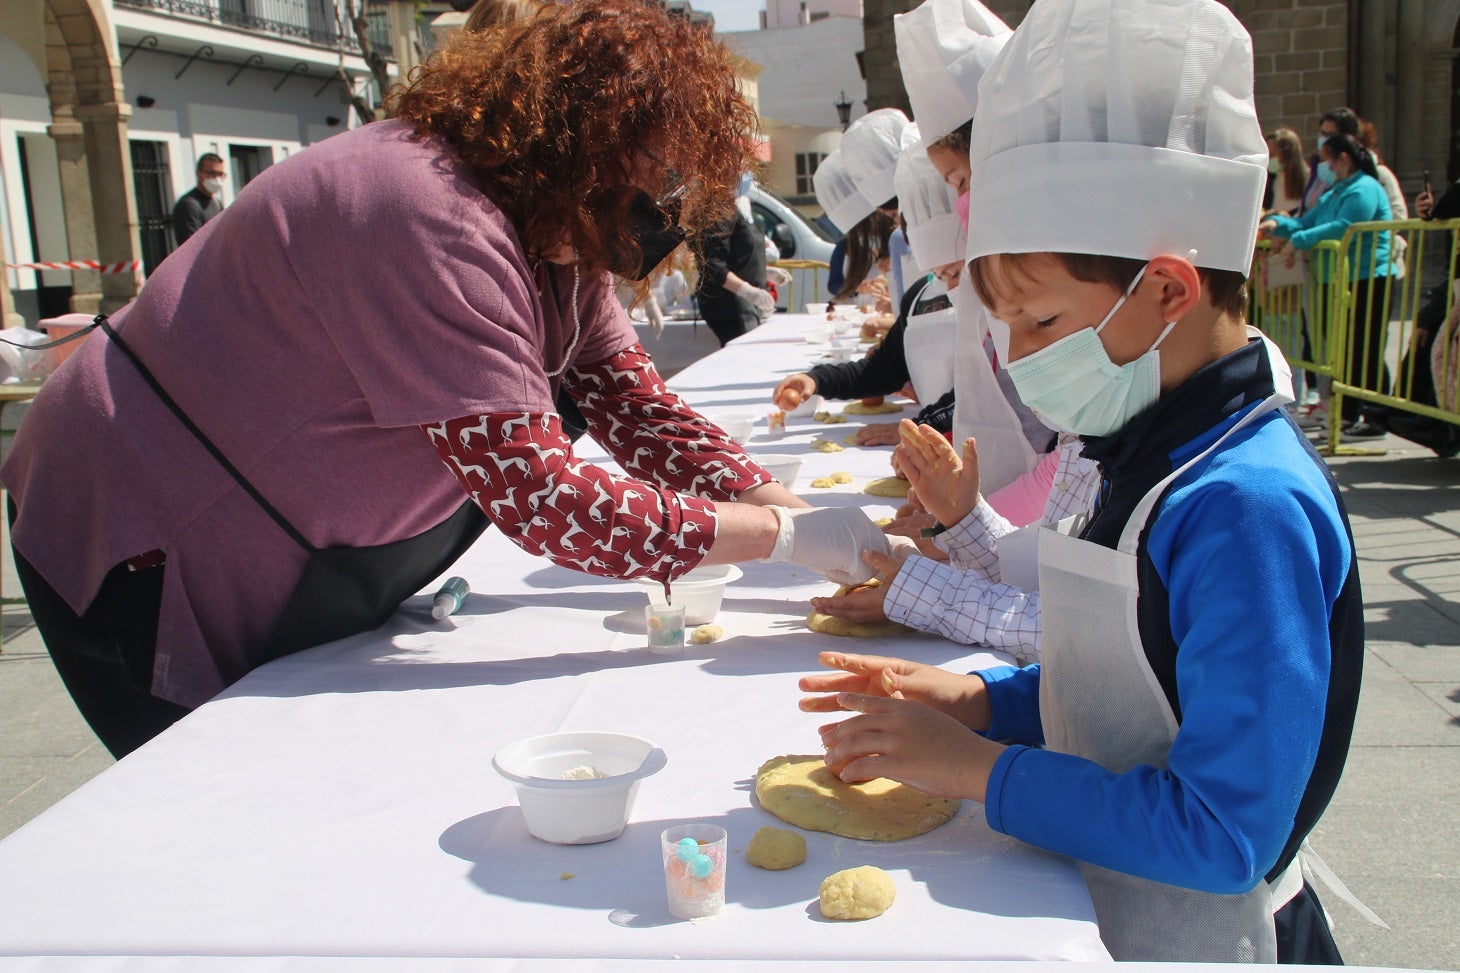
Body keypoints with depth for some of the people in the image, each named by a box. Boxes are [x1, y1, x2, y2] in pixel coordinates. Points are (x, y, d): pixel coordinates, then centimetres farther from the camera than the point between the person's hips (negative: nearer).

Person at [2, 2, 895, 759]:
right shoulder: (435, 224, -33)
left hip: (292, 576, 9)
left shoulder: (557, 238, -2)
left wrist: (791, 509, -15)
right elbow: (536, 496, -36)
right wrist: (786, 538, -30)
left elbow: (637, 408, -2)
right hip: (150, 569, -9)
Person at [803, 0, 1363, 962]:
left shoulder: (1249, 510, -26)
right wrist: (976, 699, -2)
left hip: (1197, 938, -7)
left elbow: (1221, 834, -27)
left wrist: (975, 767, -22)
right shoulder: (1152, 463, 2)